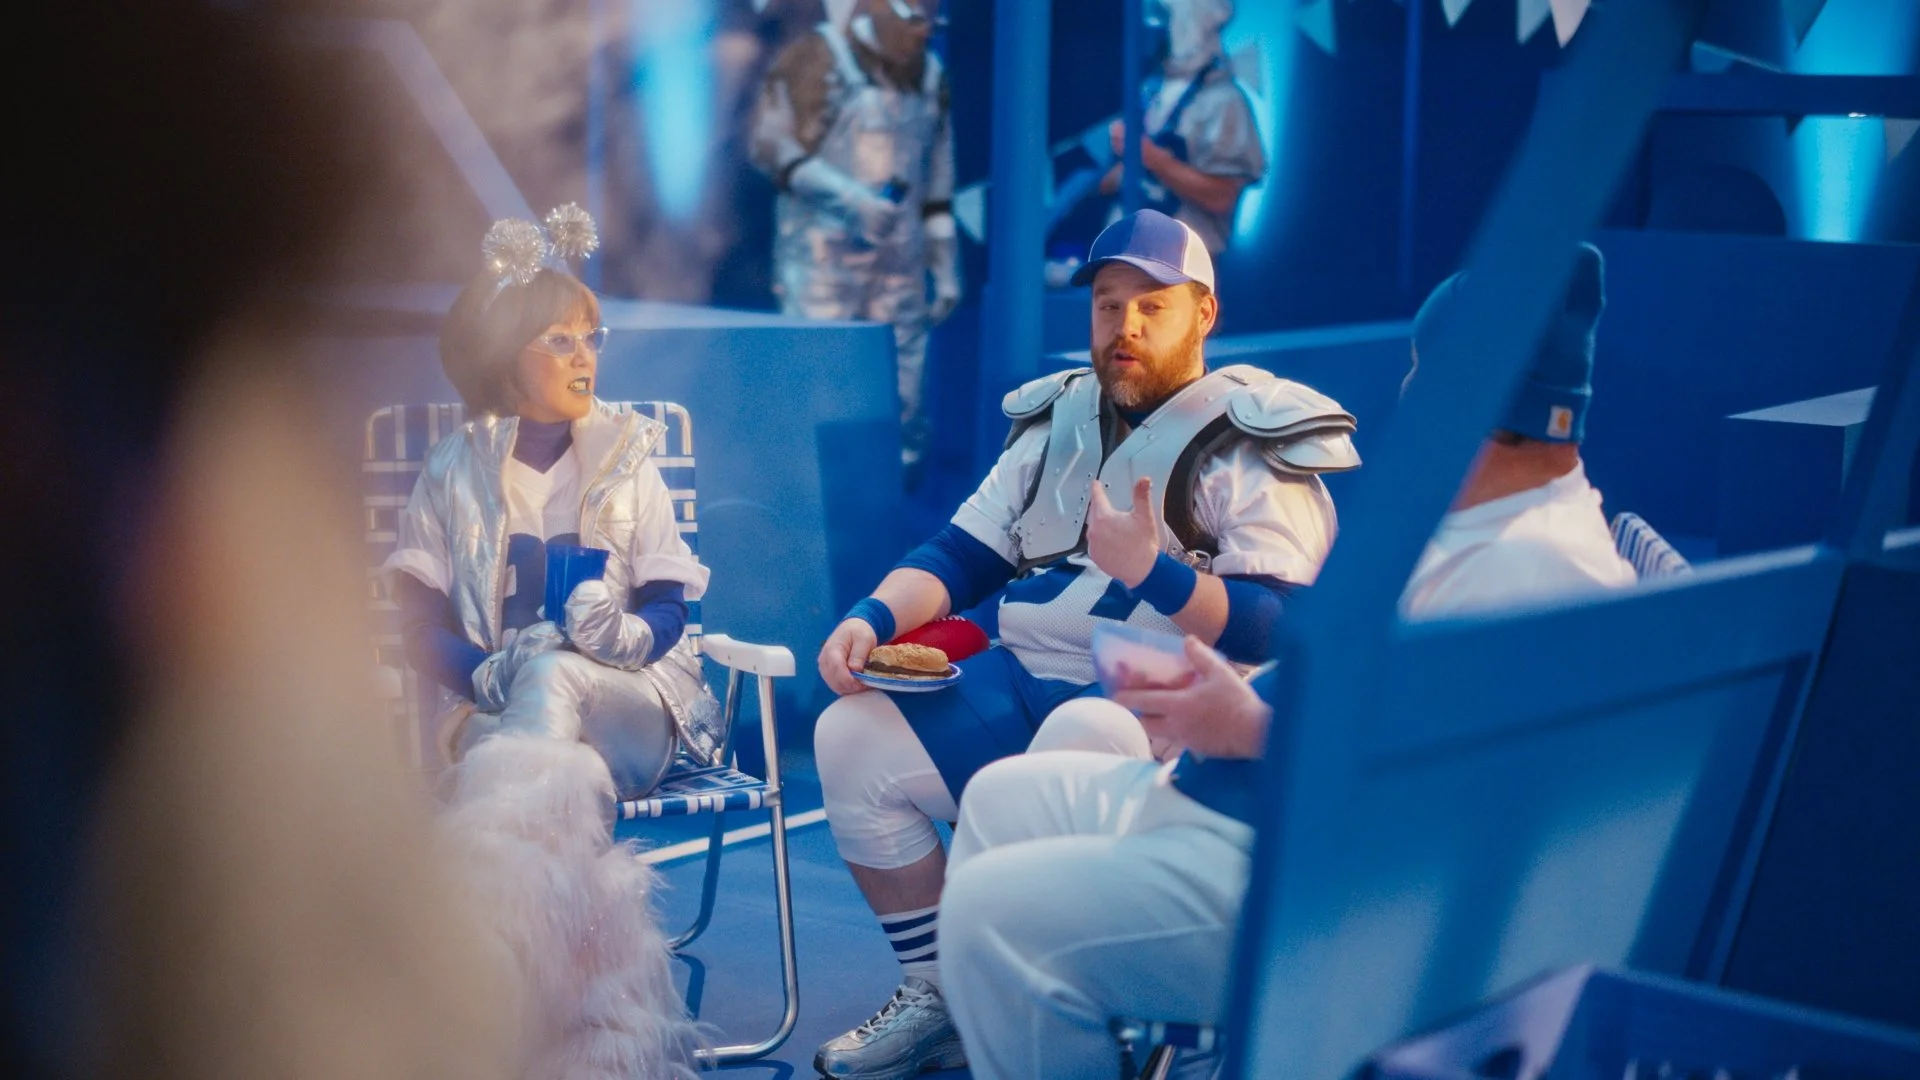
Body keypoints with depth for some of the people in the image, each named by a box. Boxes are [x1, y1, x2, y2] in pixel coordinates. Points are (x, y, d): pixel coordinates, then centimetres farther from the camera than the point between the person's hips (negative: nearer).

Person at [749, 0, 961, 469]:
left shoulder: (929, 76, 15)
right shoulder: (817, 60, -4)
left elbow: (937, 183, 19)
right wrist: (847, 196, -19)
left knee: (901, 390, 4)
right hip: (823, 251, -5)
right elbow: (772, 144, -10)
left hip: (899, 259, 6)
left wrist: (946, 267, 16)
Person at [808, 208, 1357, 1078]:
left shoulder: (1255, 443, -4)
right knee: (852, 738, -9)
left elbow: (1280, 632, -14)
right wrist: (874, 618, -3)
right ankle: (935, 998, 3)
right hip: (1022, 682, 7)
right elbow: (963, 555, 16)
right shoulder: (1055, 420, 16)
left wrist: (1151, 571, -30)